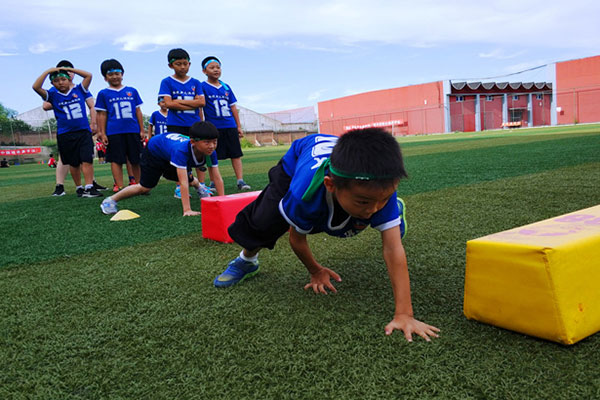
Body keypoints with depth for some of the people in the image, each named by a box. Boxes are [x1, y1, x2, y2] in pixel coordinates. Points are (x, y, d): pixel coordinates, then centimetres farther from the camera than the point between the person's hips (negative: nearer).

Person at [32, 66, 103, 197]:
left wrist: (69, 69, 5)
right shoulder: (53, 95, 6)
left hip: (84, 131, 0)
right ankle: (79, 188, 18)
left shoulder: (79, 90, 9)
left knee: (87, 161, -9)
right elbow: (36, 87, -7)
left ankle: (89, 188, -12)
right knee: (73, 163, 8)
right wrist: (47, 71, -4)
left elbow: (88, 75, 6)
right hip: (65, 134, 0)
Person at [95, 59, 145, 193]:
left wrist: (142, 130, 8)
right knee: (116, 160, -1)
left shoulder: (132, 91, 11)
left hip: (133, 131, 2)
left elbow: (138, 111, 13)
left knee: (135, 160, 5)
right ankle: (119, 186, 3)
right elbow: (102, 115, 6)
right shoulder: (103, 94, 7)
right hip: (113, 132, -2)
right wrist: (102, 133, 1)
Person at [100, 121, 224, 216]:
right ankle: (110, 201, 10)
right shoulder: (181, 151, -50)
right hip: (155, 150, -6)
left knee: (190, 179, 19)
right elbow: (183, 182, -52)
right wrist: (187, 210, -55)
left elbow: (217, 177, -28)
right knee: (145, 187, -8)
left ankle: (199, 187, 57)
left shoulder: (210, 152, -34)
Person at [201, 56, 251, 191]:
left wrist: (239, 126, 13)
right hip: (213, 128, -4)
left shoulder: (226, 87, 12)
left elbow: (233, 107, 15)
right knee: (212, 157, 2)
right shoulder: (203, 87, -1)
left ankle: (240, 181, 4)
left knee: (236, 154, 1)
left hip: (230, 126, 4)